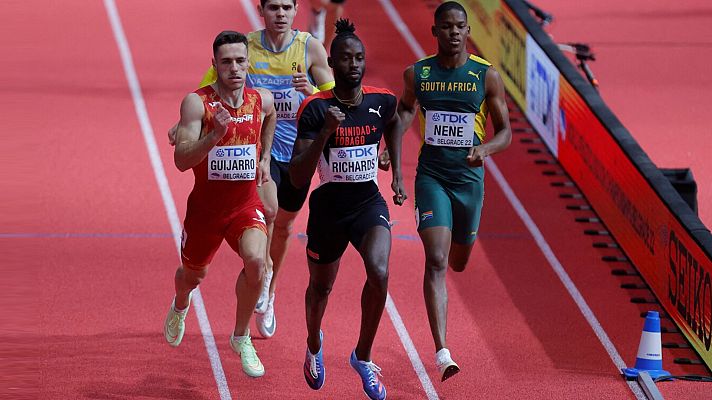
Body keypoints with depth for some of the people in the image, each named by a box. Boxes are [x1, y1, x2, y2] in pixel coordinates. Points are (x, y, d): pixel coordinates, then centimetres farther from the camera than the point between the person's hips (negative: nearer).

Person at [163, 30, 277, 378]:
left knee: (256, 261, -27)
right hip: (205, 205, -1)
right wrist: (214, 136, -38)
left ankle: (241, 338, -6)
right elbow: (182, 161, -24)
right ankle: (179, 309, 59)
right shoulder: (196, 102, -17)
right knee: (193, 274, 20)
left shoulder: (261, 101, -4)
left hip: (246, 204, 1)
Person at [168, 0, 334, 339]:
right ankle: (263, 267, 1)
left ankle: (268, 295, 38)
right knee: (267, 209, -28)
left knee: (283, 225, 16)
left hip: (298, 149, 2)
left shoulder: (310, 48, -6)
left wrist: (311, 91, -23)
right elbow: (208, 87, -1)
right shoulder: (246, 46, -8)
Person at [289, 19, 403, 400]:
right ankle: (314, 343, 54)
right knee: (320, 287, 19)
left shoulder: (382, 102, -6)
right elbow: (298, 178, -22)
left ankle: (363, 356, -7)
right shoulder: (316, 109, -17)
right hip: (328, 207, -1)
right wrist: (325, 133, -33)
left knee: (379, 272, -26)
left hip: (369, 202, 1)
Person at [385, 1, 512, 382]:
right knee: (436, 261, -17)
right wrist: (396, 167, 10)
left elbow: (505, 132, 0)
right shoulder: (417, 74, -3)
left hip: (469, 178, 1)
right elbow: (404, 110, 17)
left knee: (458, 262, 19)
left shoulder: (487, 76, -6)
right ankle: (442, 353, -22)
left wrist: (485, 149, -22)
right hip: (431, 176, -1)